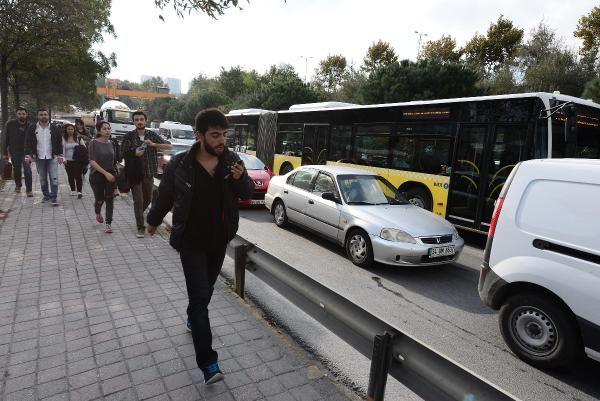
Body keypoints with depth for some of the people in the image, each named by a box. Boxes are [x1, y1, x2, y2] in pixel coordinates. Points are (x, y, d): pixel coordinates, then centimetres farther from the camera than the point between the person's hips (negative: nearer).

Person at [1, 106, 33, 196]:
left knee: (27, 170, -11)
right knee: (16, 170, 14)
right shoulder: (10, 124, -4)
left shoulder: (30, 126, -5)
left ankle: (29, 190, -2)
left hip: (26, 152, -2)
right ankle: (18, 185, 38)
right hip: (14, 152, 2)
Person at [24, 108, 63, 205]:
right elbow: (28, 142, 4)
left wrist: (60, 155, 0)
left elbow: (60, 143, 4)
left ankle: (54, 198, -3)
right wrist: (28, 155, -5)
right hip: (39, 158, 2)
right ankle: (46, 195, 23)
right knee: (42, 179, 10)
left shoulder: (54, 129, 1)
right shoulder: (32, 129, 2)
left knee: (54, 178, -8)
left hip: (52, 157, -2)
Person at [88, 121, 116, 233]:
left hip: (111, 174, 3)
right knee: (100, 199, 7)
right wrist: (105, 173, -24)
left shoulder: (110, 143, 5)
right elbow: (92, 162, -17)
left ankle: (108, 224, 3)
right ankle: (98, 213, 42)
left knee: (109, 199, -2)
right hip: (97, 175, -3)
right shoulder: (94, 143, -10)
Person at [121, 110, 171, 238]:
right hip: (135, 173, -3)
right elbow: (122, 152, 3)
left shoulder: (152, 135, 2)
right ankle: (140, 227, 2)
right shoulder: (129, 136, -1)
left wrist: (154, 144, -20)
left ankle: (139, 215, 45)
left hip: (149, 172, 3)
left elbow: (168, 146, -4)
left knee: (148, 198, 16)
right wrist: (134, 153, -17)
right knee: (138, 200, -5)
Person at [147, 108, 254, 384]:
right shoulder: (180, 165, -16)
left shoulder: (232, 160, -8)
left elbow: (248, 194, -1)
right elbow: (164, 195, 0)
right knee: (200, 295, -7)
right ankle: (208, 362, 0)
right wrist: (153, 221, 15)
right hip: (191, 241, -3)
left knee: (206, 291, 21)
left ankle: (194, 319, 51)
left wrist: (240, 179, -23)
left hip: (219, 240, 4)